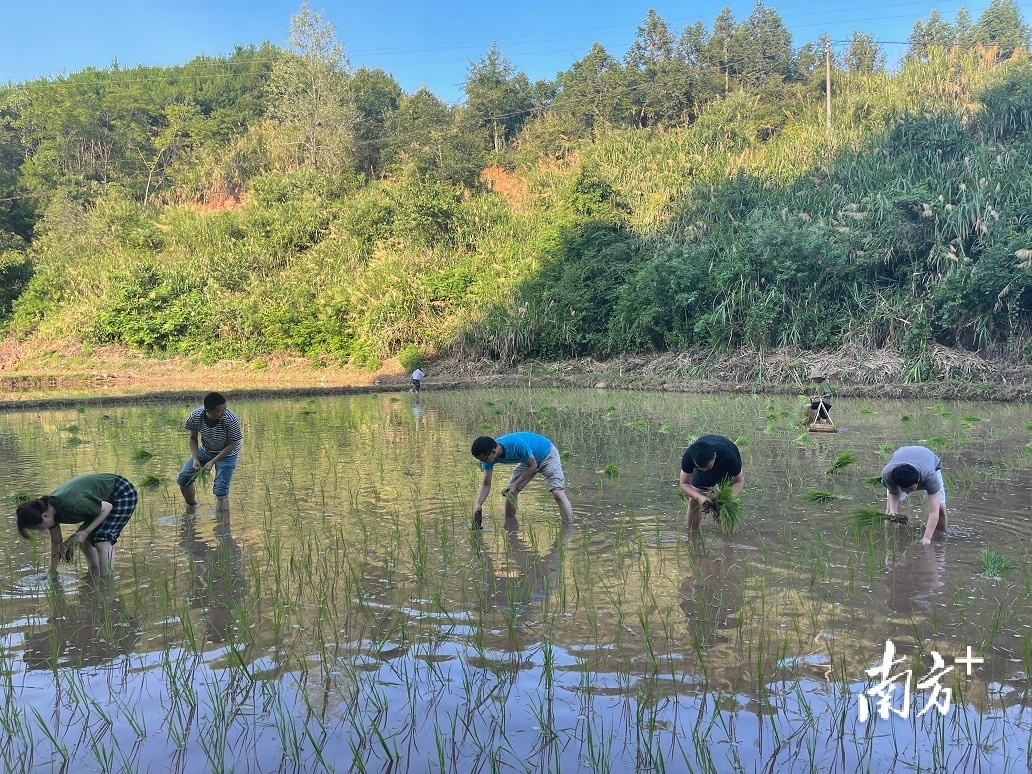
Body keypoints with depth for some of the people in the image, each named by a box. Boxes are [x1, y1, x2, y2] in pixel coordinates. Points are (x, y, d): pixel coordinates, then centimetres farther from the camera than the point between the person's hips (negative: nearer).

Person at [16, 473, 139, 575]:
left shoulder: (71, 504, -34)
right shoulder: (49, 508, -6)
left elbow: (107, 507, -21)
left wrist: (85, 532, -20)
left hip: (123, 493, -9)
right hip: (107, 498, 9)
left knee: (102, 540, -20)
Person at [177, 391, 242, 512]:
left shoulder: (231, 420, -36)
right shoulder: (195, 416, -26)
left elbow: (232, 444, -22)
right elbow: (193, 438, -7)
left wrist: (213, 462, -26)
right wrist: (195, 459, -20)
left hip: (226, 453, -4)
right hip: (205, 450, 4)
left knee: (221, 491, -14)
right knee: (182, 479, 8)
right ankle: (191, 507, 32)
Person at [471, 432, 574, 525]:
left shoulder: (517, 444, -41)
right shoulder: (489, 455, -21)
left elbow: (533, 465, -25)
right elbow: (486, 484, -14)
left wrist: (515, 485, -25)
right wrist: (478, 505, -28)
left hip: (547, 454, -6)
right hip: (527, 459, 6)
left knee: (557, 493, -20)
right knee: (510, 492, -2)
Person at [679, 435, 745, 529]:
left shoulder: (728, 456, -42)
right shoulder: (688, 456, -38)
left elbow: (739, 481, -27)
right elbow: (684, 483, -28)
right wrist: (698, 497, -46)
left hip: (728, 470, -2)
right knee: (694, 501, -6)